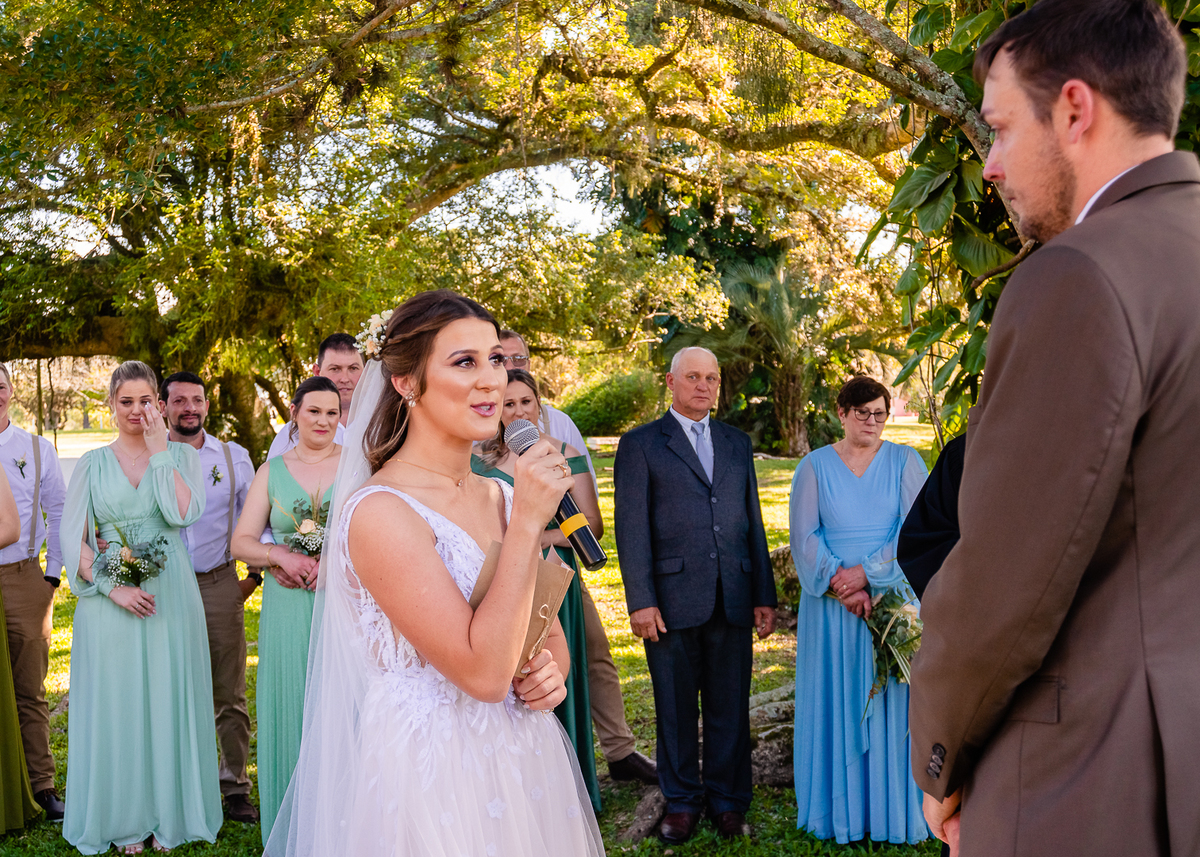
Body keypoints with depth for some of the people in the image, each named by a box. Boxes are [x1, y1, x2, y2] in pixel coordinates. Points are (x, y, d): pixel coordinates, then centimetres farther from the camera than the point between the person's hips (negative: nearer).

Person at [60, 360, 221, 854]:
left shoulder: (180, 456, 5)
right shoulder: (93, 463, 6)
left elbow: (183, 512, -14)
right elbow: (74, 539, 0)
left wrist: (159, 449, -11)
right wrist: (113, 586, -12)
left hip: (170, 599, 0)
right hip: (109, 601, 0)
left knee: (168, 701, 6)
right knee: (116, 704, 5)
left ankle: (168, 816, 20)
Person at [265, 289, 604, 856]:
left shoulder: (503, 496, 2)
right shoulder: (381, 511, -20)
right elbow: (483, 671, -25)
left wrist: (550, 672, -9)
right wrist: (528, 524, -24)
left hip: (528, 761, 7)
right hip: (430, 775, -7)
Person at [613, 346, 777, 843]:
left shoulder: (738, 444, 15)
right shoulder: (640, 445, 2)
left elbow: (753, 522, 14)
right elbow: (631, 528, -4)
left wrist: (764, 595, 10)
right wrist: (641, 601, -10)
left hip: (733, 601, 3)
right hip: (672, 600, -3)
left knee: (730, 707, 9)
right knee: (675, 707, 8)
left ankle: (728, 800, 24)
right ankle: (682, 801, 24)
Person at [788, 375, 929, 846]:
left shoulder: (905, 462, 4)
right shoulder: (815, 466, 5)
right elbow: (803, 536, -1)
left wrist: (867, 572, -14)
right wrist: (841, 585, -13)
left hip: (893, 599, 0)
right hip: (832, 604, 0)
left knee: (893, 699, 3)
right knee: (838, 700, 5)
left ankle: (894, 808, 15)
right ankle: (842, 809, 15)